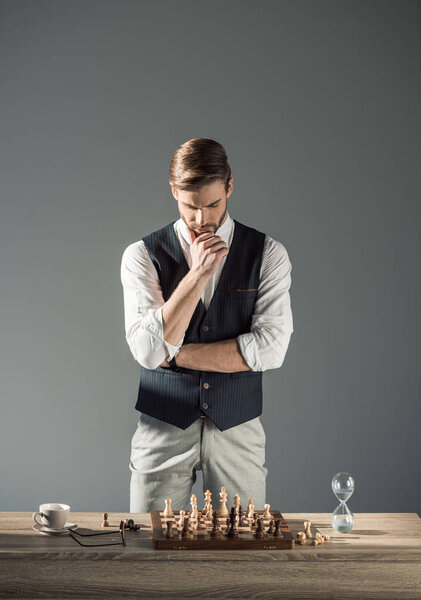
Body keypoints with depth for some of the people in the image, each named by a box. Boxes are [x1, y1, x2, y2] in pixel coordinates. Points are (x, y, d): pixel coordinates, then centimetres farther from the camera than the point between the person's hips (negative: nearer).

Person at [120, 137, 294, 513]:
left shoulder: (268, 253, -2)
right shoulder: (142, 255, -3)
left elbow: (270, 348, -12)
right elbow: (147, 351, -15)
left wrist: (174, 353, -12)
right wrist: (198, 272, -20)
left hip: (237, 429, 1)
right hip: (163, 426, 0)